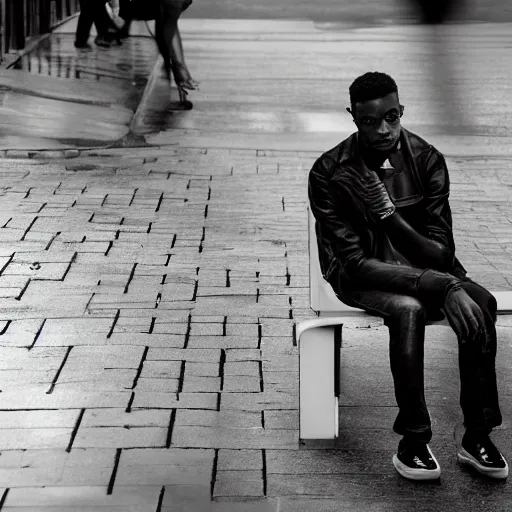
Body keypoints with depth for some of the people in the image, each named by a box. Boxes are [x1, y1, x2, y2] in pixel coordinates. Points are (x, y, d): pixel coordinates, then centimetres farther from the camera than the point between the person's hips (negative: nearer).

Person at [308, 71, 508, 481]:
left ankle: (477, 436, -18)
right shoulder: (330, 173, -15)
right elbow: (357, 262, -20)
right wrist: (441, 286, -31)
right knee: (408, 309, -36)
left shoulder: (427, 160, -7)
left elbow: (441, 253, -9)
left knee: (481, 302, -27)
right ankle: (414, 442, -25)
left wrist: (390, 214, -28)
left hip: (424, 267, 3)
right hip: (362, 275, -3)